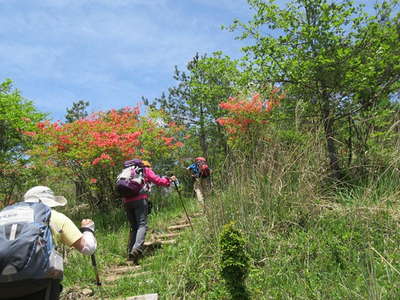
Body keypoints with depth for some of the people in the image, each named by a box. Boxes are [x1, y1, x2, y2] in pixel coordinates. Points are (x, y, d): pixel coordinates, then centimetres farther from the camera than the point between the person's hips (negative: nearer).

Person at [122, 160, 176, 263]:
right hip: (140, 199, -5)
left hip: (126, 201, 5)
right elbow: (158, 181, 11)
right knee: (142, 225, -10)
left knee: (133, 227, 14)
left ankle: (130, 253, 9)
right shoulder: (146, 170, 18)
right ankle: (137, 249, -31)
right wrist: (169, 180, 25)